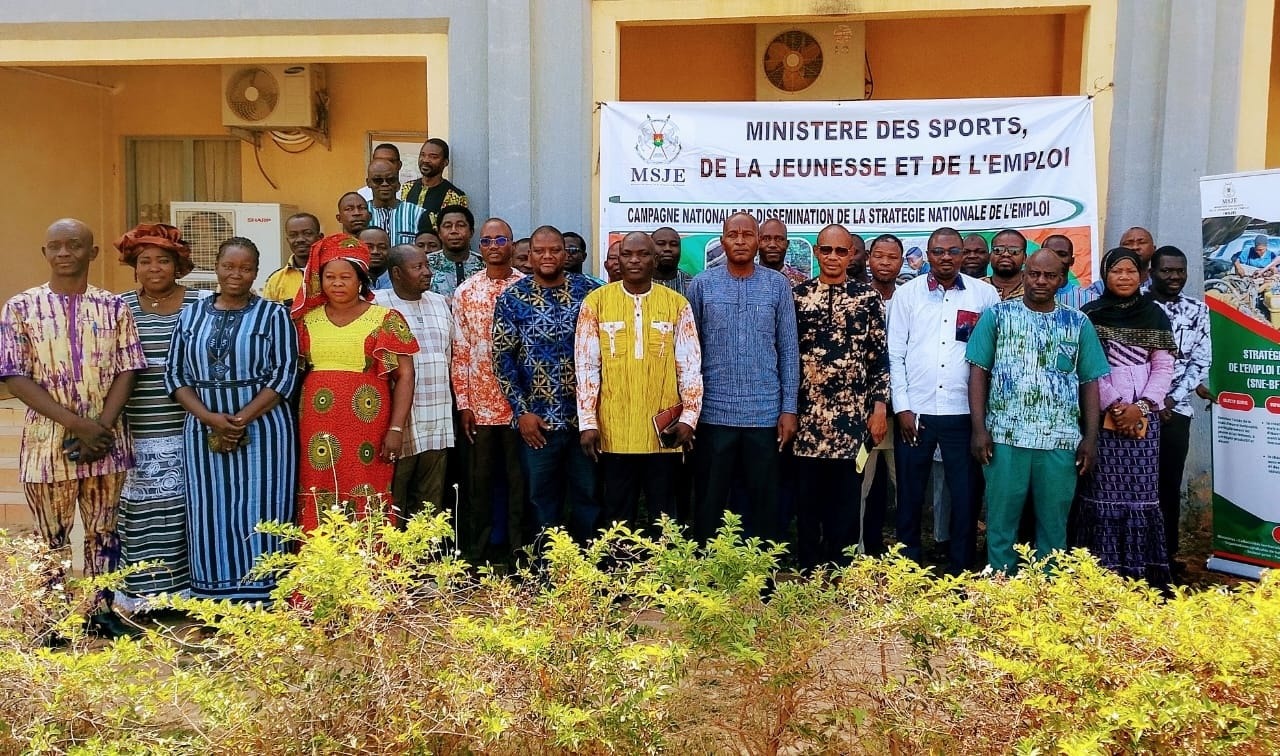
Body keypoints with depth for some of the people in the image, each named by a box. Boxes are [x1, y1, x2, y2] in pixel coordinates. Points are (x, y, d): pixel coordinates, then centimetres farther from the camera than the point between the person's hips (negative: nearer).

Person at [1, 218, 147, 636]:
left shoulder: (114, 306, 4)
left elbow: (127, 370, 1)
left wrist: (102, 426, -13)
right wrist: (77, 424, -15)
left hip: (106, 440, 1)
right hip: (48, 440, -1)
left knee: (103, 531, 11)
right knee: (52, 538, 9)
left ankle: (102, 611, 23)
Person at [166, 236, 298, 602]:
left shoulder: (273, 315, 1)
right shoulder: (192, 315, 10)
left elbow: (284, 374, -6)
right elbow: (174, 374, 6)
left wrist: (241, 420, -15)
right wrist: (210, 417, -10)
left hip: (261, 430, -3)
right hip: (203, 431, 3)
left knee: (257, 515, -1)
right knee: (210, 517, 5)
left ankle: (259, 601, 8)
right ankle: (215, 603, 14)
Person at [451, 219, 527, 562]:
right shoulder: (465, 292, 5)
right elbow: (459, 352, 4)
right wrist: (463, 403, -1)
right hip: (479, 404, 1)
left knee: (519, 479, 5)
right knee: (480, 480, 9)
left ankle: (518, 551, 17)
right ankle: (477, 553, 21)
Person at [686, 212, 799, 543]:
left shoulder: (778, 285, 4)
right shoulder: (702, 284, 3)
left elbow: (788, 349, 4)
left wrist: (789, 408, 0)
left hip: (765, 413, 0)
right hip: (714, 412, 0)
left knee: (765, 501, 8)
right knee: (709, 502, 8)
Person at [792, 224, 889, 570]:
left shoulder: (868, 297, 3)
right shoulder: (797, 295, 5)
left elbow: (880, 356, 3)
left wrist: (880, 408, -3)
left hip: (851, 415, -1)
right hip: (806, 414, 1)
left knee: (846, 499, 6)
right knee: (806, 500, 7)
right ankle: (809, 572, 19)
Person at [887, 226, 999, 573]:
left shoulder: (985, 294, 4)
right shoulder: (907, 293, 4)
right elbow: (895, 354, 3)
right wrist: (902, 408, -3)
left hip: (964, 411, 0)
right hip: (915, 412, 0)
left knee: (966, 494, 5)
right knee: (910, 494, 8)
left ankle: (961, 569, 19)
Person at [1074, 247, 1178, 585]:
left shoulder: (1155, 315, 9)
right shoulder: (1089, 315, 4)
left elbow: (1163, 368, 6)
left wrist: (1140, 407, -7)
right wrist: (1114, 407, -9)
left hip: (1143, 418, 2)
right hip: (1101, 417, -1)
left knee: (1142, 493, -1)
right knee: (1103, 492, -3)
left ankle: (1141, 570, 7)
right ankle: (1102, 570, 3)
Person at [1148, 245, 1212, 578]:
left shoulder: (1197, 310, 8)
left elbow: (1201, 361, 5)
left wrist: (1172, 398, -7)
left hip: (1175, 410, 2)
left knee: (1169, 484, 6)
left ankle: (1167, 555, 16)